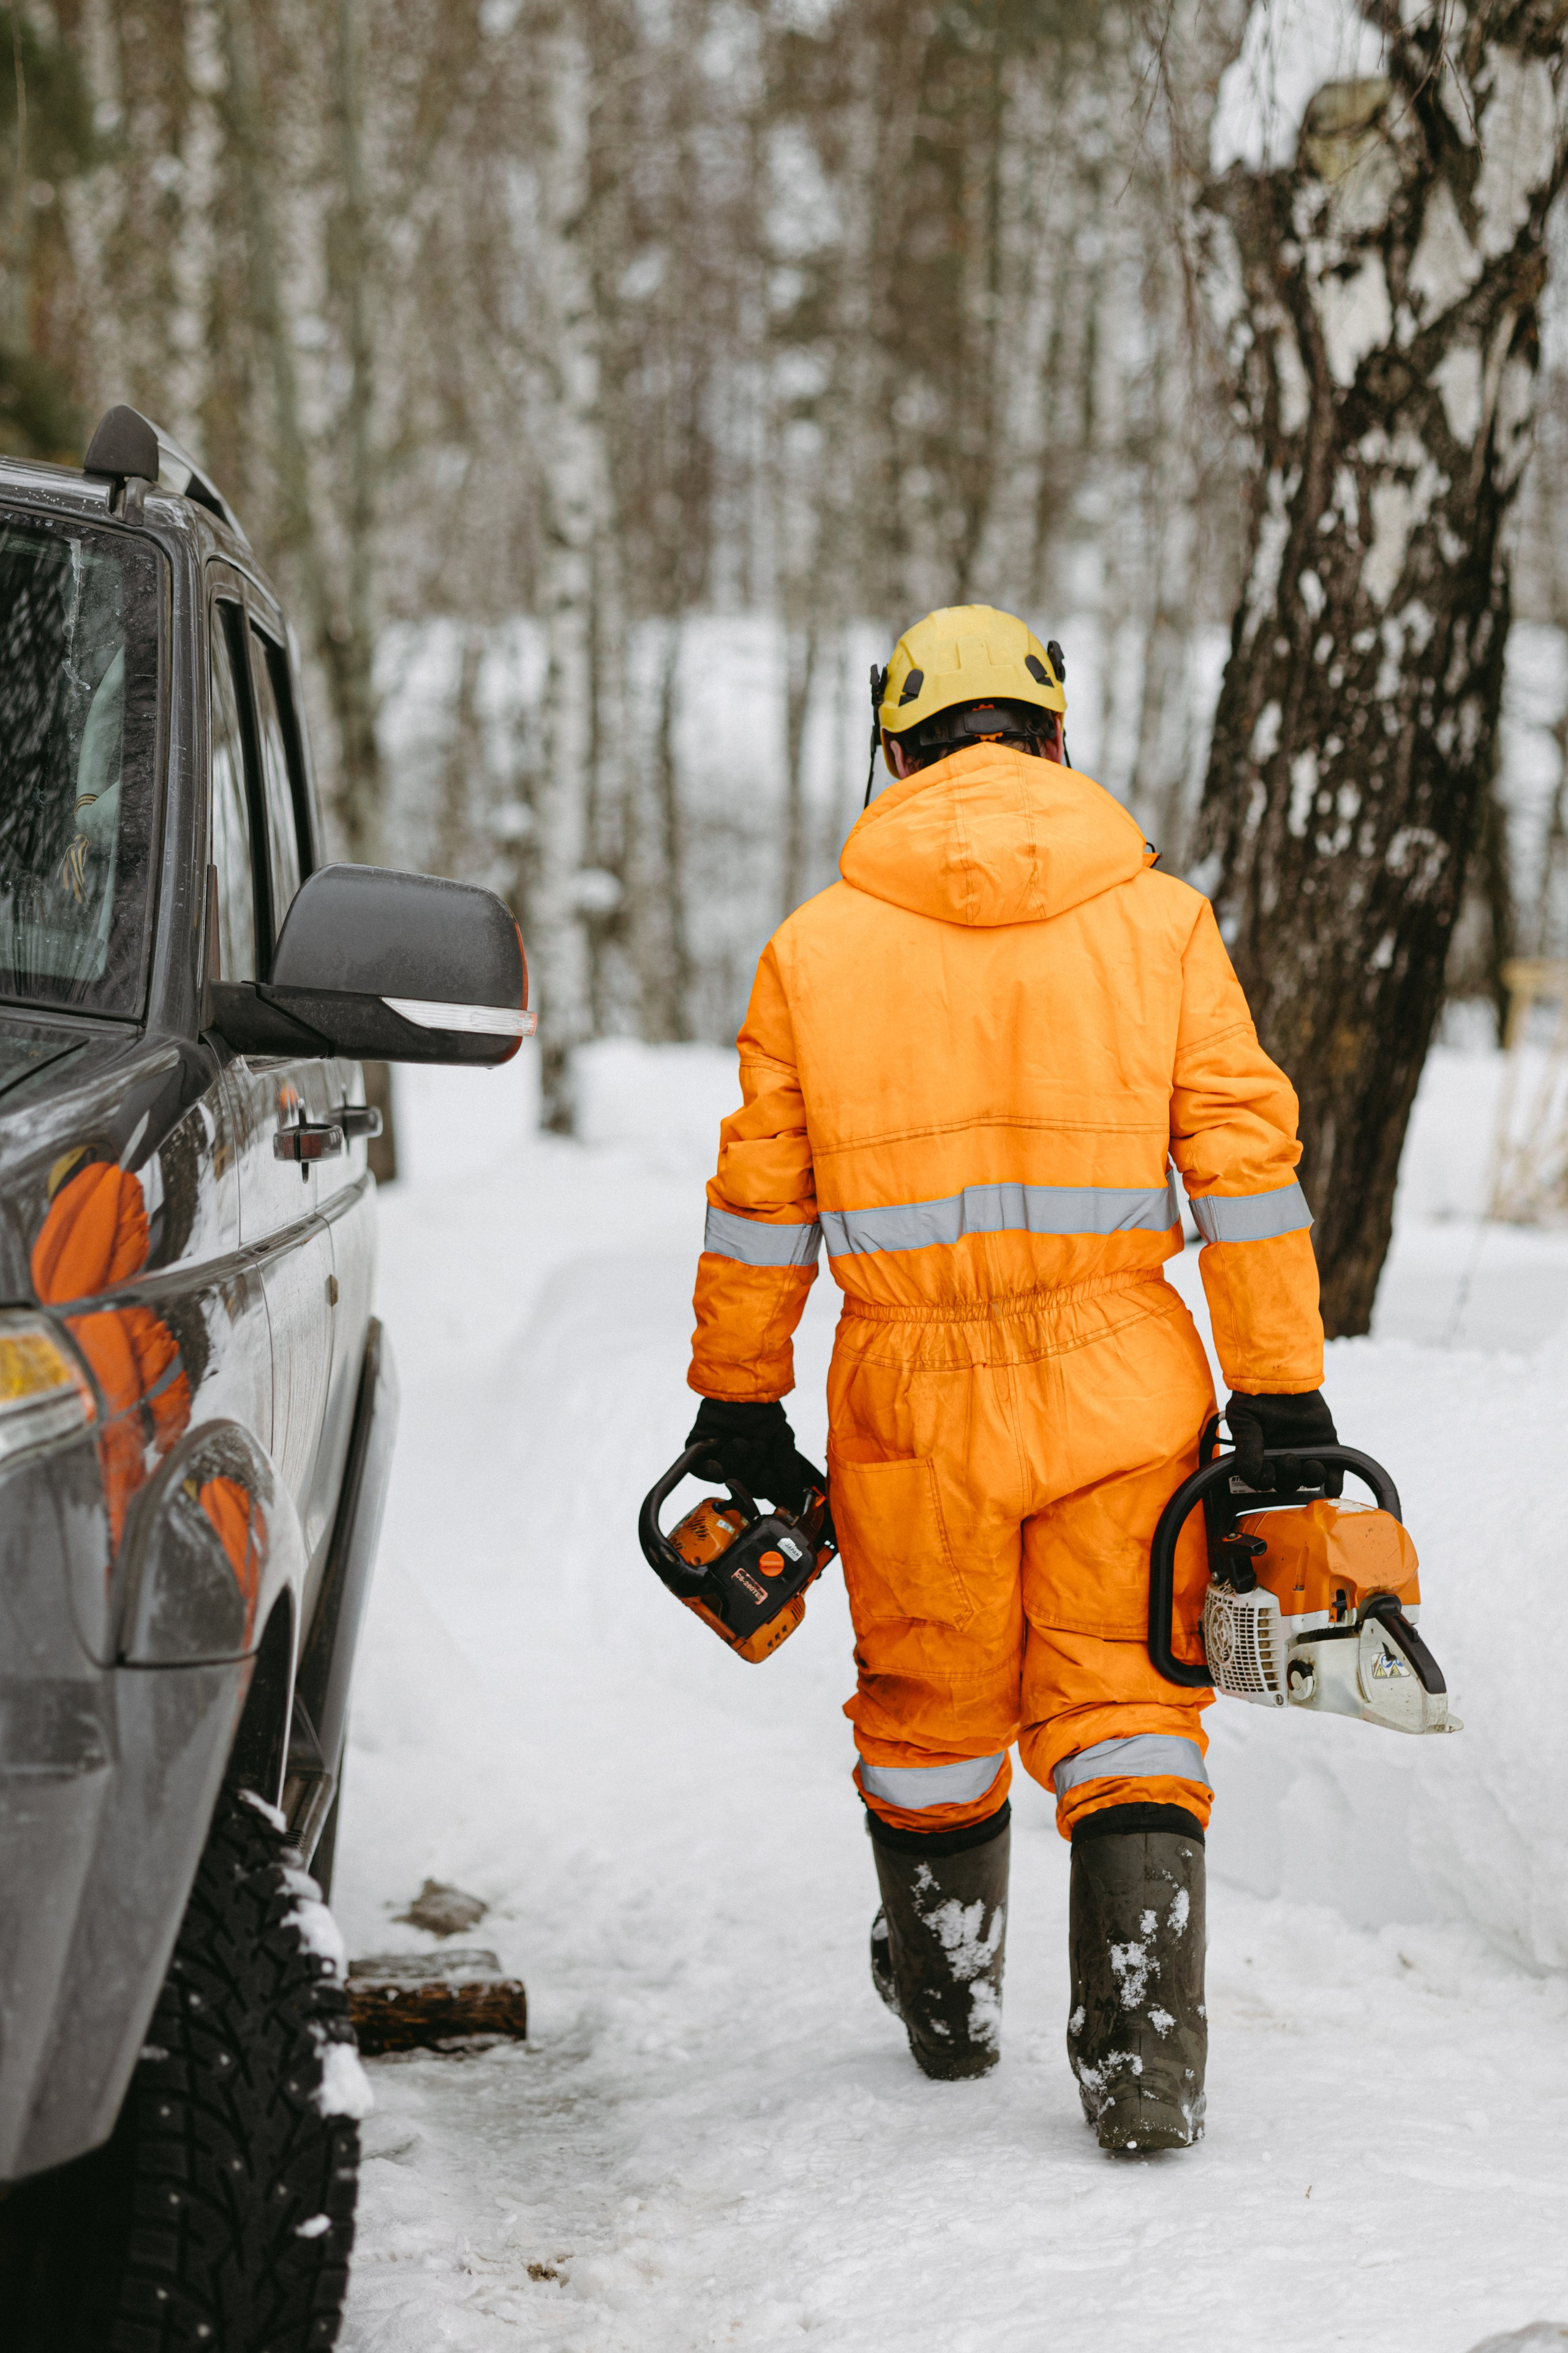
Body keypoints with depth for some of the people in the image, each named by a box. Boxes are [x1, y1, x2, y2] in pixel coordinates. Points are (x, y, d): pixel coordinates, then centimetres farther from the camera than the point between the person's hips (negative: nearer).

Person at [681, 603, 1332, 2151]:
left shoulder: (818, 947, 0)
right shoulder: (1160, 921, 0)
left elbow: (760, 1202, 3)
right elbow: (1246, 1161, -3)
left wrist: (738, 1401, 13)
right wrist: (1281, 1396, 0)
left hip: (912, 1405, 1)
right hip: (1122, 1391, 0)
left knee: (928, 1712, 18)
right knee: (1124, 1713, 5)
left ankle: (948, 2009, 37)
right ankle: (1144, 2064, -6)